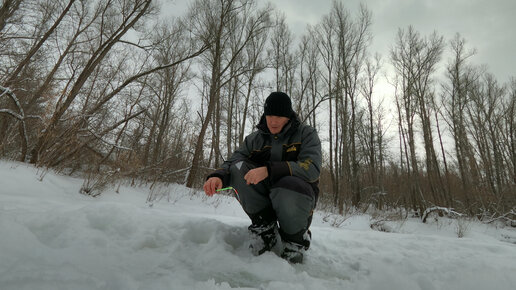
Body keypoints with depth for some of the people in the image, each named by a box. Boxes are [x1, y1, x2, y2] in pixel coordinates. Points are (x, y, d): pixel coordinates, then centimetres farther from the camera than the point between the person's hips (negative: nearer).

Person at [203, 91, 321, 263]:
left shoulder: (306, 134, -2)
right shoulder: (254, 139, 8)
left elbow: (312, 168, -20)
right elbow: (231, 163, 0)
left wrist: (269, 170, -33)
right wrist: (218, 176, -26)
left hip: (298, 193, -3)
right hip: (264, 197, 3)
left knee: (288, 187, -38)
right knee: (239, 168, -21)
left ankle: (295, 241, -6)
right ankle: (265, 228, -11)